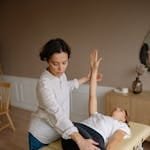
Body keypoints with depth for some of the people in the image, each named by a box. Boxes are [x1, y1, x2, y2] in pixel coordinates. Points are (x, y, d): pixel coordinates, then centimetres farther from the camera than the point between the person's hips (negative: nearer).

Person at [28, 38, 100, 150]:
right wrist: (80, 140, -48)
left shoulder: (61, 74, -6)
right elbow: (57, 114, -40)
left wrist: (86, 79, 23)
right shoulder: (44, 83, -31)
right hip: (41, 135, -7)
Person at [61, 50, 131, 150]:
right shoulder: (97, 115, 40)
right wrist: (94, 70, 33)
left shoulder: (122, 126, 28)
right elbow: (92, 95, 35)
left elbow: (114, 140, 7)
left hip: (95, 136, -3)